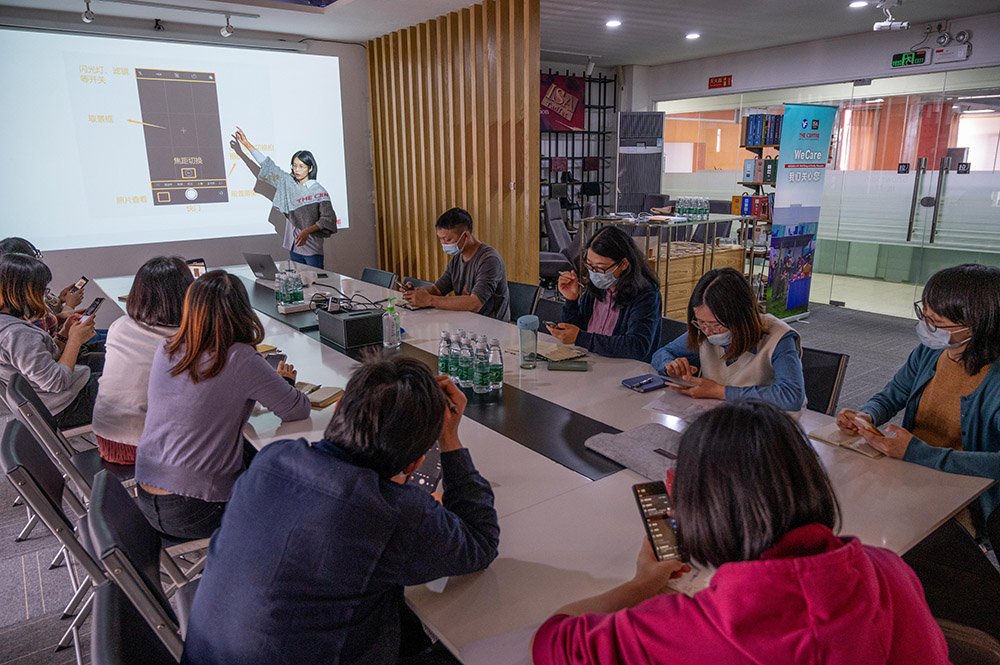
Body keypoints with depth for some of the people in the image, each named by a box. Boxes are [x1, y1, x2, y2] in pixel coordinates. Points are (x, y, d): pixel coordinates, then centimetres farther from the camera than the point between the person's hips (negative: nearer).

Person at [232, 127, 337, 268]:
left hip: (312, 248, -5)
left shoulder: (319, 191, -7)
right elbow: (268, 166, 15)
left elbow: (327, 219, -12)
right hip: (294, 246, 5)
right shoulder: (288, 183, 9)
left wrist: (307, 231, -24)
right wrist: (246, 144, 18)